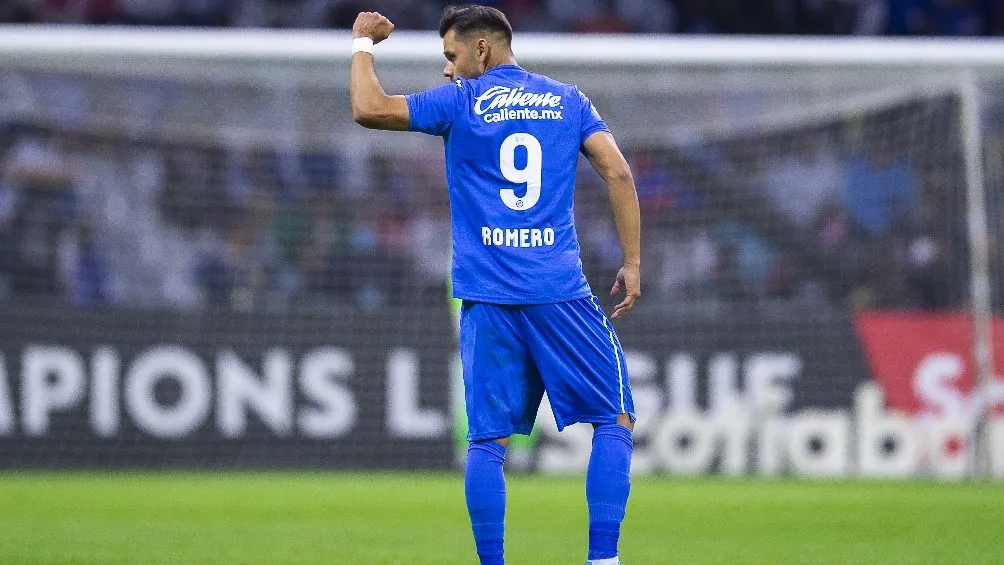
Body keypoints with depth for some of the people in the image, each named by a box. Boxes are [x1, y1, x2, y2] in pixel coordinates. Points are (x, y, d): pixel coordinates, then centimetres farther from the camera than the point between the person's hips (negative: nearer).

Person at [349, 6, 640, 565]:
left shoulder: (462, 101, 5)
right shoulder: (568, 100, 11)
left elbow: (369, 108, 2)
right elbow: (618, 170, 2)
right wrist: (633, 262, 5)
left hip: (487, 298, 0)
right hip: (561, 290, 0)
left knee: (488, 439, 4)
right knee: (616, 419, 6)